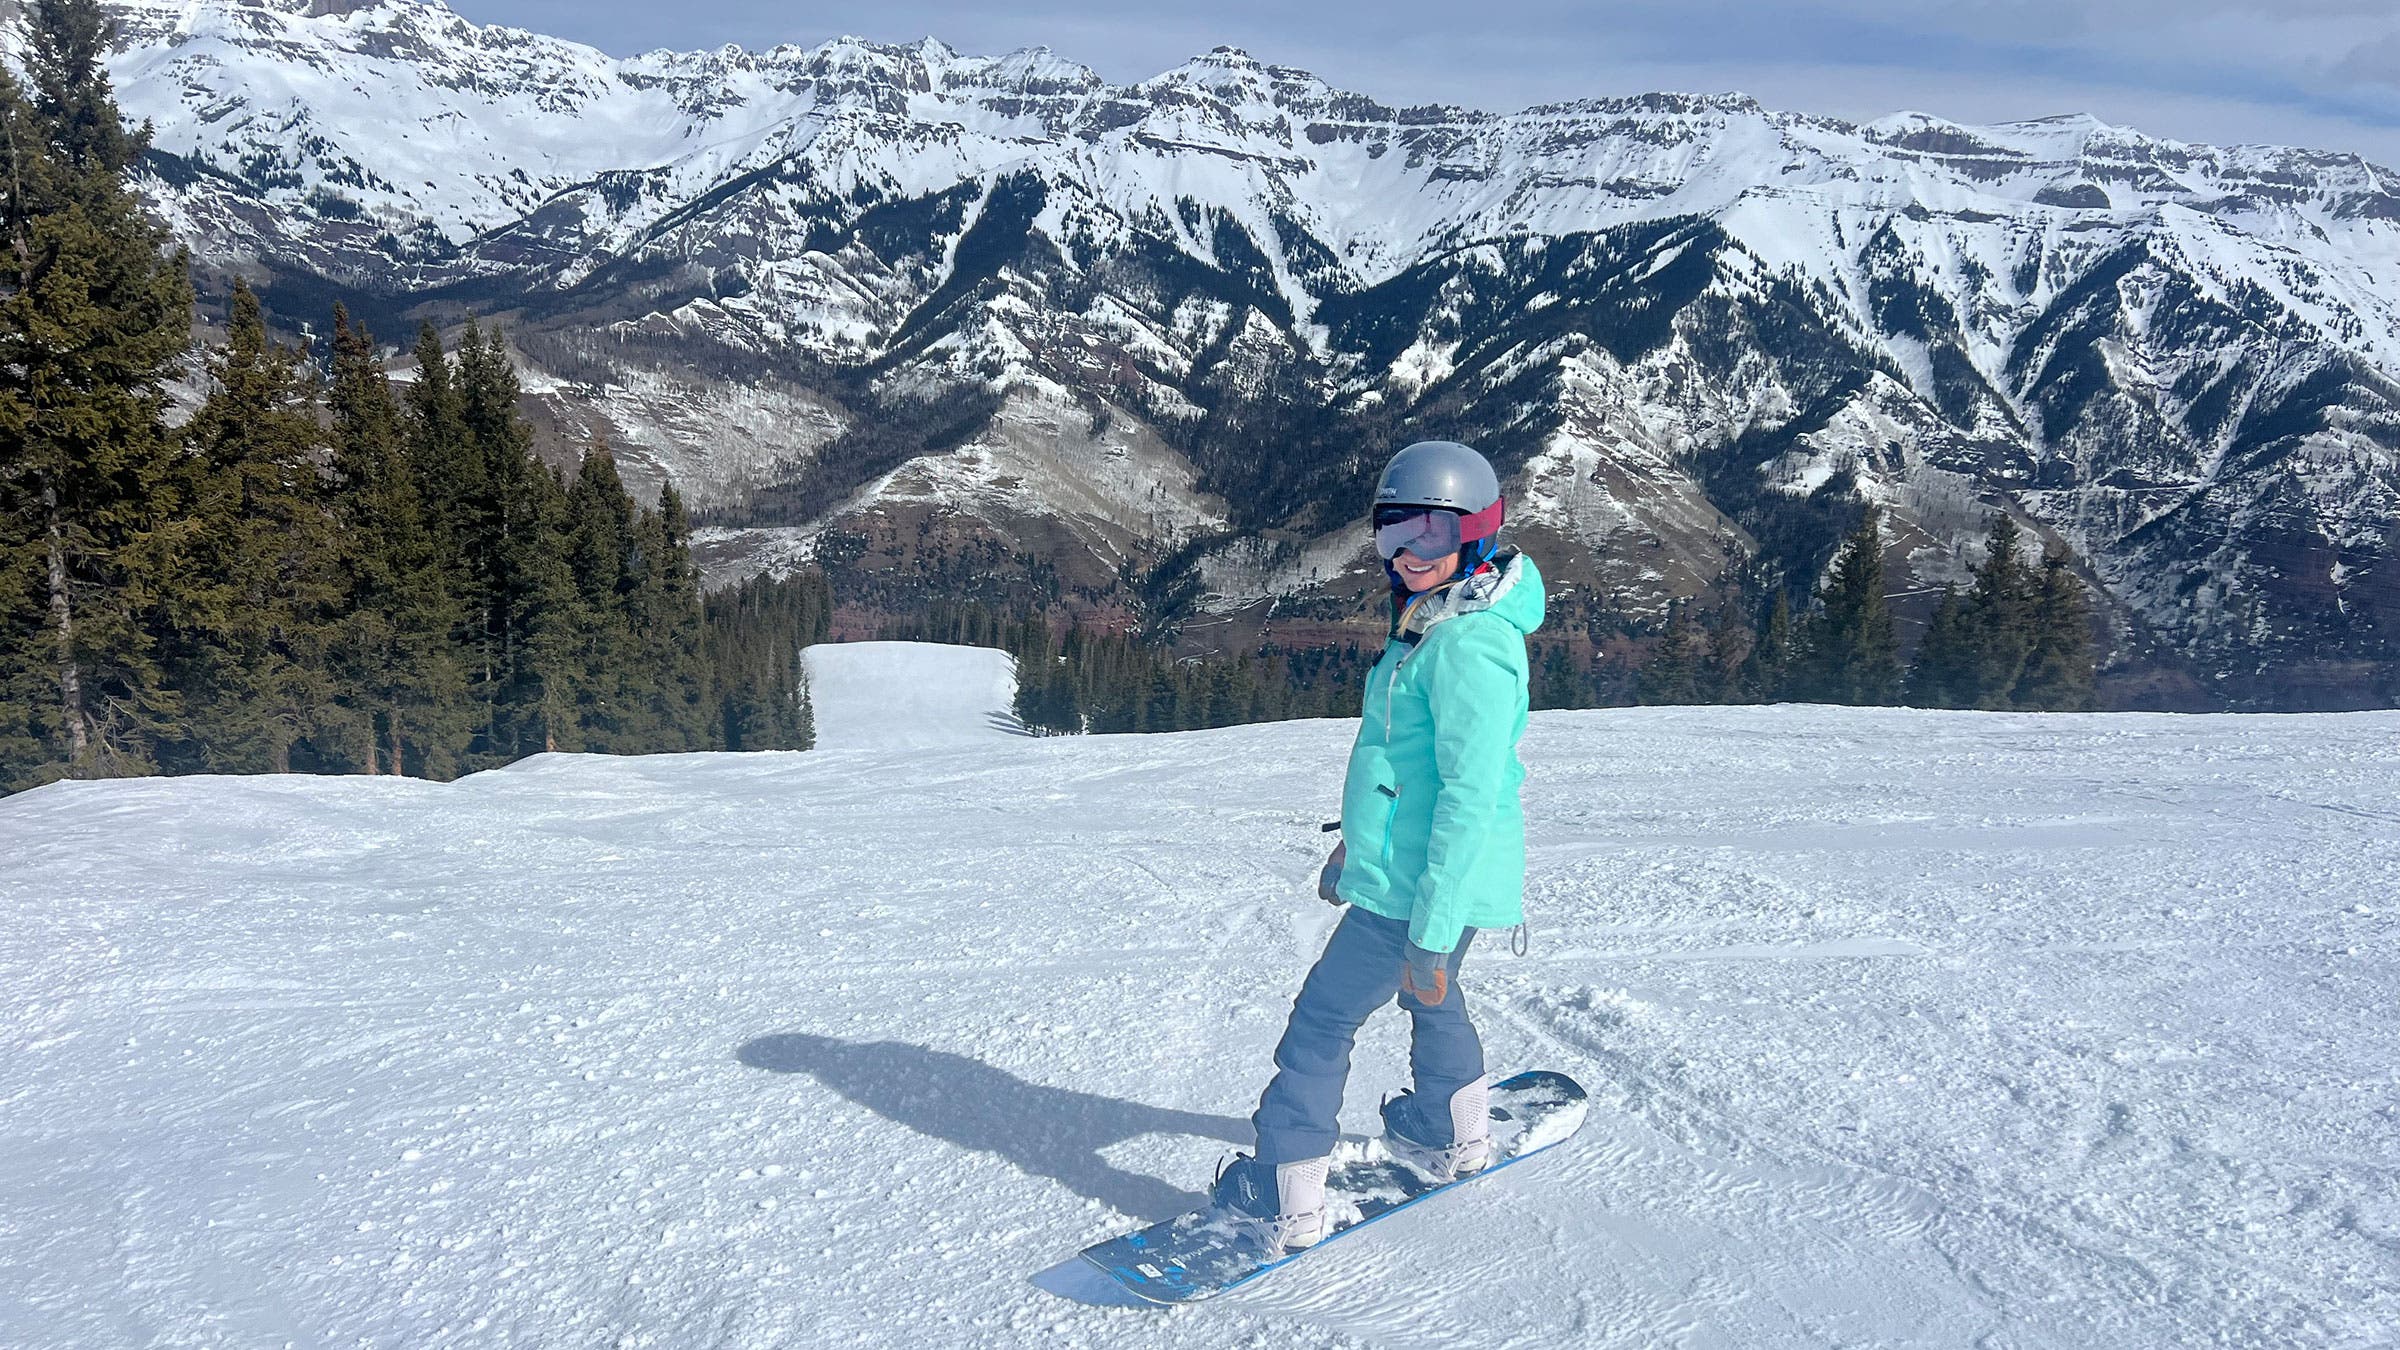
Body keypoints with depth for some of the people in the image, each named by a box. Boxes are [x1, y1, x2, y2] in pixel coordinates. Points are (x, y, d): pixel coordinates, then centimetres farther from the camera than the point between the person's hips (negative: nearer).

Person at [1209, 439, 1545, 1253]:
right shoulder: (1429, 623, 9)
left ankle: (1285, 1202, 10)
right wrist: (1354, 841, 27)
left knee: (1321, 1023, 0)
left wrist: (1431, 933, -25)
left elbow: (1472, 795, -26)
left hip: (1419, 886, -10)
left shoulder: (1469, 644, -23)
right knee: (1430, 1000, 29)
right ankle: (1452, 1139, 50)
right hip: (1433, 878, 10)